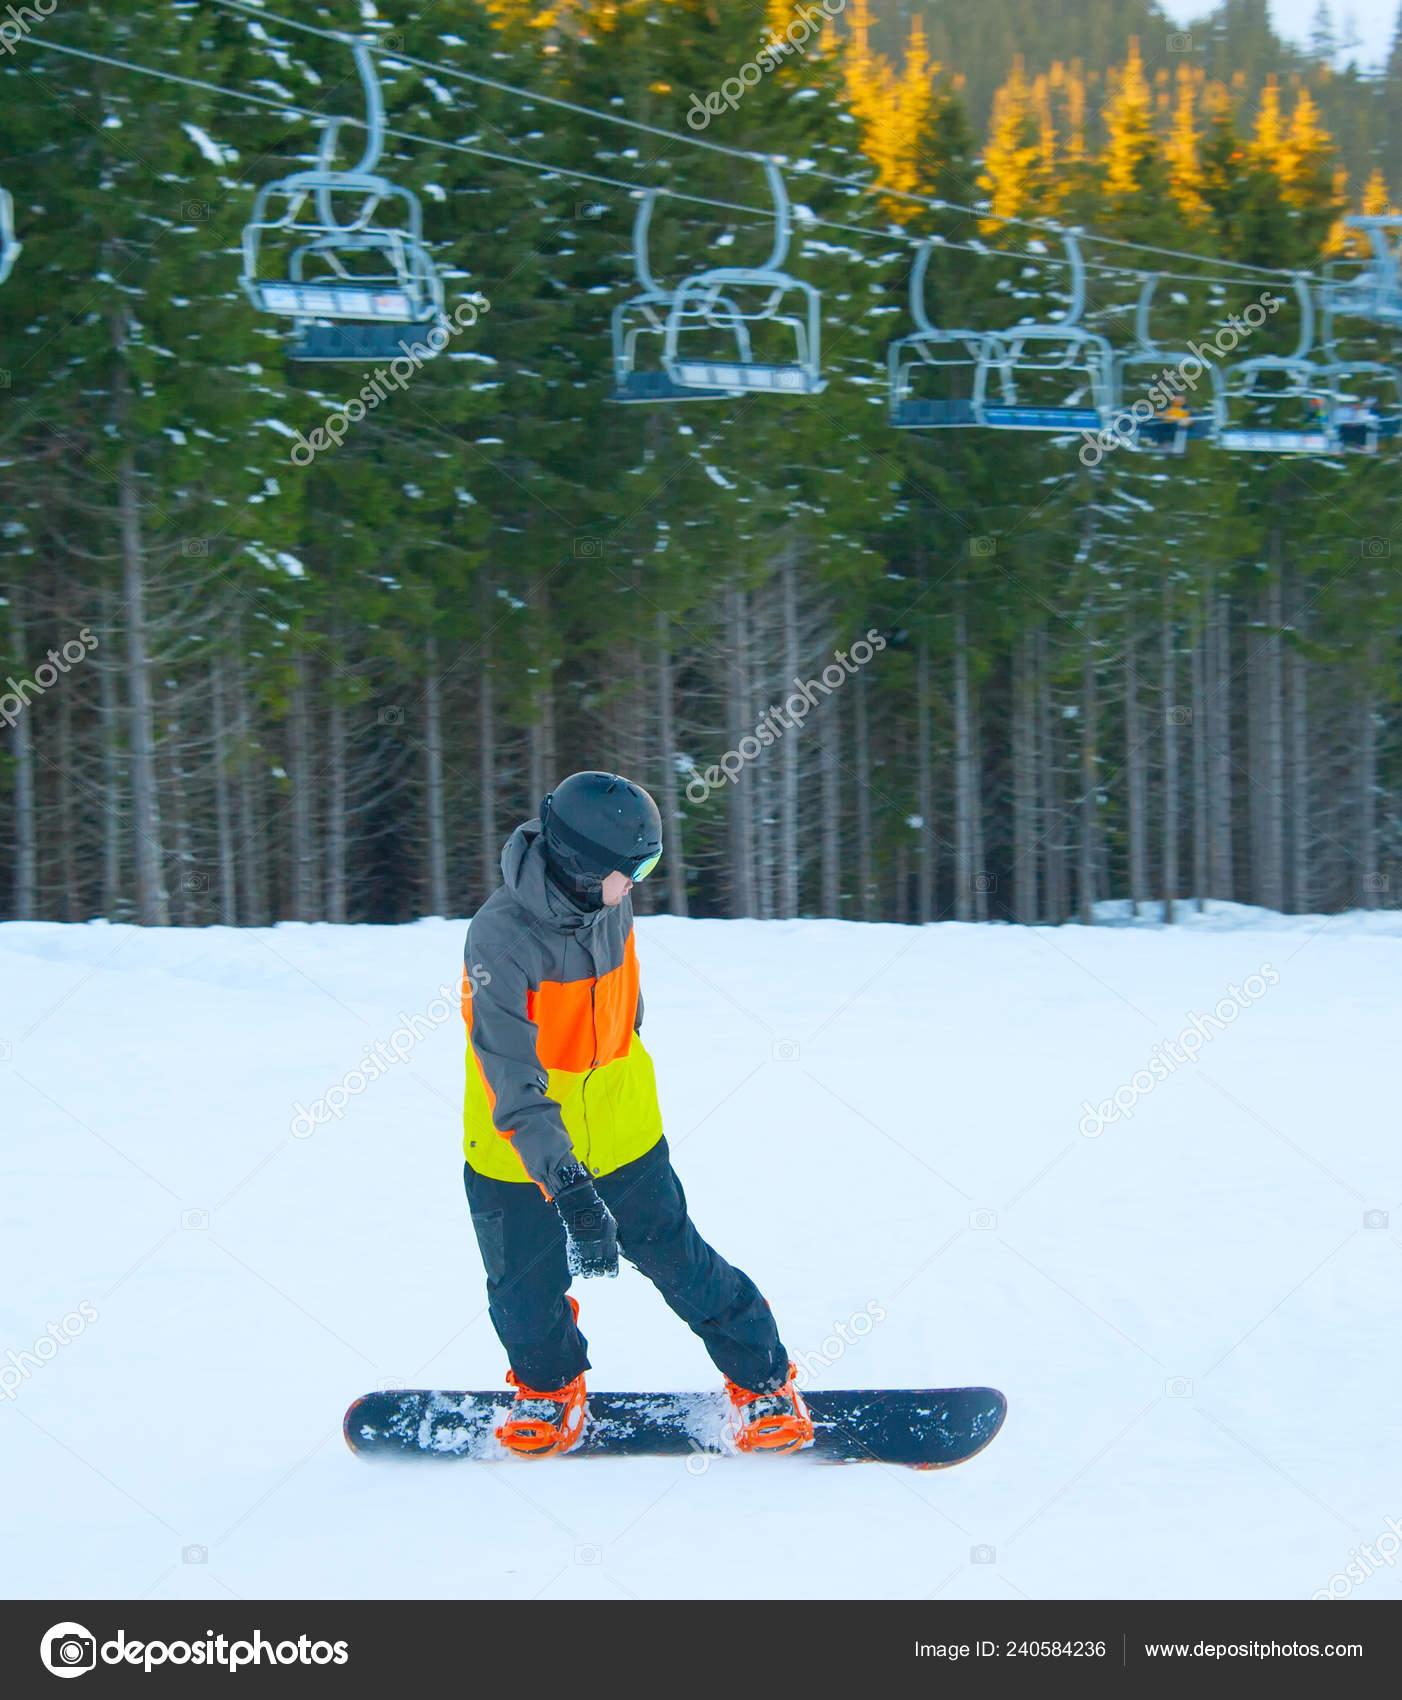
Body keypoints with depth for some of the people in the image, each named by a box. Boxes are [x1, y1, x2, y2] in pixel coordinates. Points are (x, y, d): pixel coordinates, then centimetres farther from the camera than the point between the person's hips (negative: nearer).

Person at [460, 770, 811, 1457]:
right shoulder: (501, 935, -28)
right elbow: (510, 1076, -34)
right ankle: (548, 1387, 37)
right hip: (520, 1146, -4)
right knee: (527, 1295, 7)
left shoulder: (611, 907, -7)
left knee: (678, 1260, 5)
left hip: (620, 1133, 4)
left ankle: (762, 1383, 21)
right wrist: (563, 1183, -41)